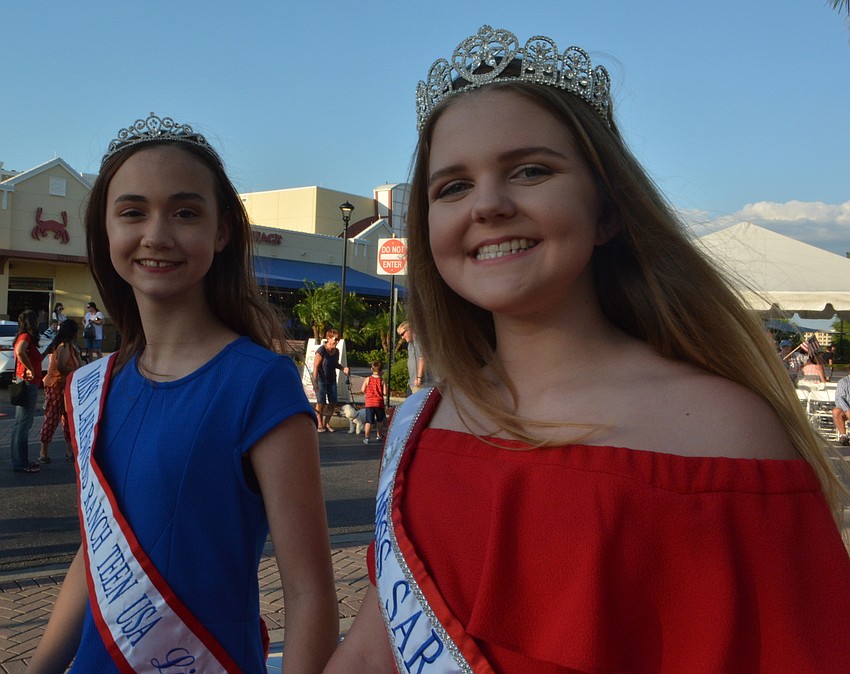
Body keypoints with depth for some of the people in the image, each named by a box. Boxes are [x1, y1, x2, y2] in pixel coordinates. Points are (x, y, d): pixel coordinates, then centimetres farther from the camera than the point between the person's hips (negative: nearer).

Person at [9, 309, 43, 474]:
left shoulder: (25, 337, 17)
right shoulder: (26, 336, -13)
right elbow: (20, 351, -34)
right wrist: (29, 369, -25)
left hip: (26, 384, 10)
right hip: (27, 384, -10)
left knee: (22, 424, 15)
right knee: (23, 424, -6)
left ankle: (20, 460, 23)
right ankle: (20, 463, -2)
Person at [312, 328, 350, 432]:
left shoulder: (336, 351, 1)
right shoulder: (321, 351, -19)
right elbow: (316, 367, -19)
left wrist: (343, 368, -2)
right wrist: (315, 382, -23)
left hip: (331, 379, 6)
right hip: (321, 379, -6)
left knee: (333, 402, 4)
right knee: (321, 403, -4)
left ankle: (327, 423, 20)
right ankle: (320, 424, 13)